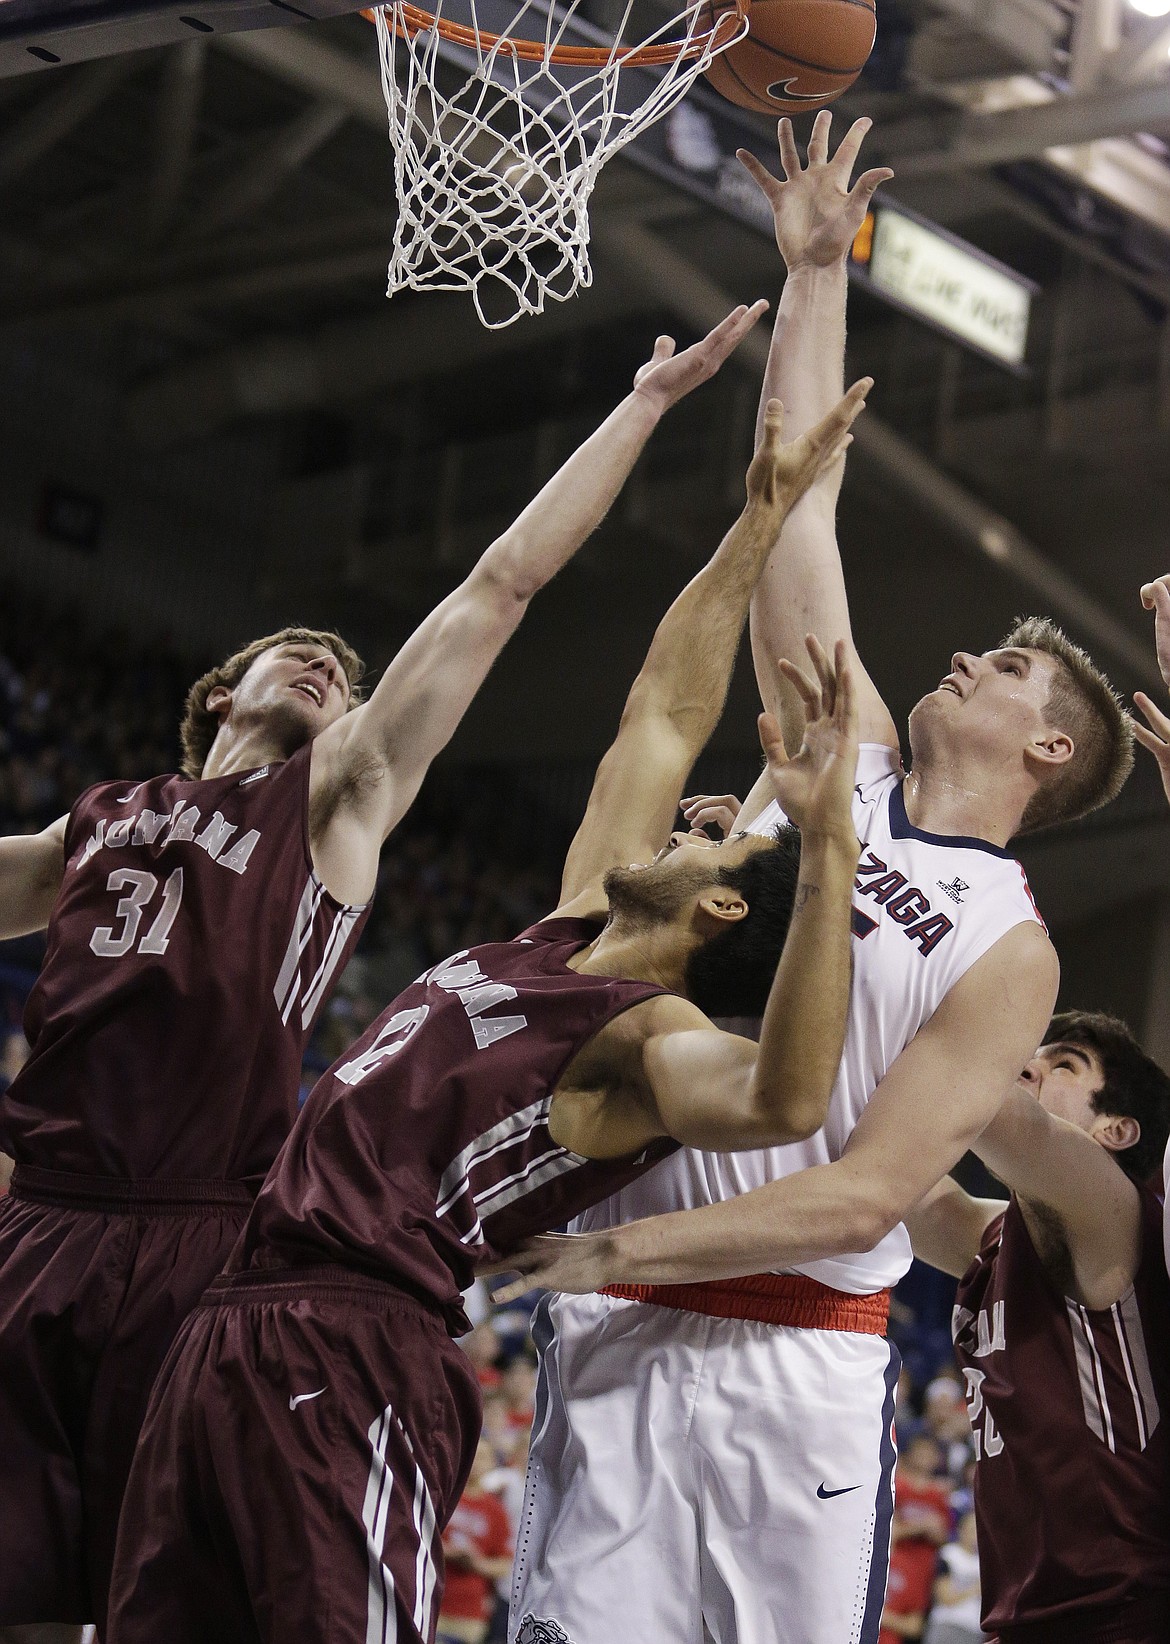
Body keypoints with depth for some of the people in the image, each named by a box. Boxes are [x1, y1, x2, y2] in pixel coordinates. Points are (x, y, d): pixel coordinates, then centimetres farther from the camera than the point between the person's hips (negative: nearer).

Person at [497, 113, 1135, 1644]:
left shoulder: (1011, 952, -3)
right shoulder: (850, 756, 11)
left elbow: (868, 1193, -12)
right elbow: (802, 499, 13)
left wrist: (613, 1248, -17)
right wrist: (817, 271, 14)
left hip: (796, 1363, -4)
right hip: (612, 1340, 4)